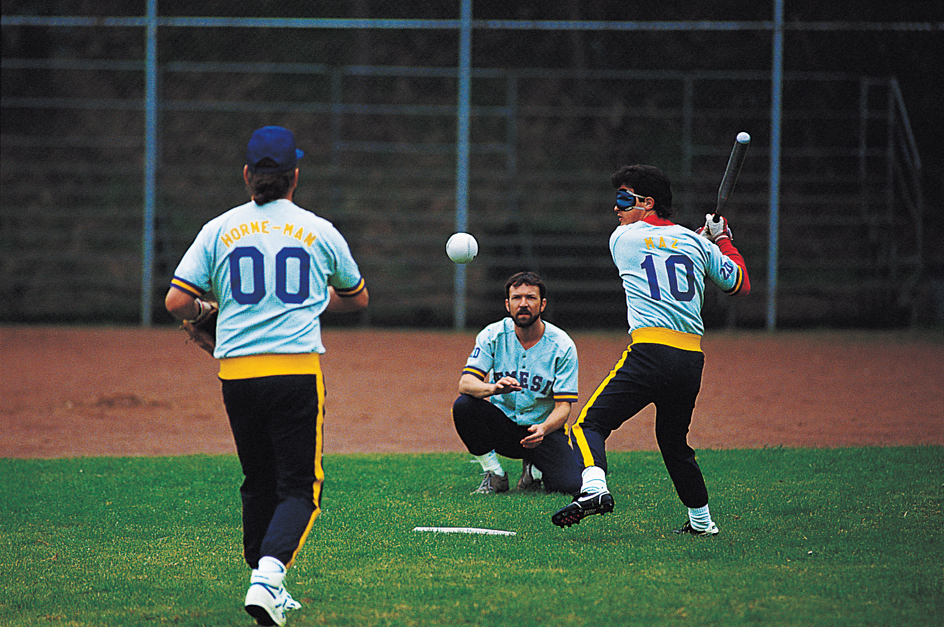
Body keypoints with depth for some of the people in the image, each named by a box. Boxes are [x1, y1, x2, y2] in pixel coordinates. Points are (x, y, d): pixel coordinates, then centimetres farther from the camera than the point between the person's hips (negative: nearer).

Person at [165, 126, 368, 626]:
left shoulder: (219, 230, 5)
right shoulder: (319, 232, 6)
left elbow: (176, 302, 0)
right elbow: (357, 298, 21)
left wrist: (203, 314, 22)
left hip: (237, 373, 2)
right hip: (297, 372, -2)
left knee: (258, 484, 17)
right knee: (299, 486, 0)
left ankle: (264, 582, 18)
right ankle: (268, 576, -21)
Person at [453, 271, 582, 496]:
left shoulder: (562, 346, -12)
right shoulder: (493, 336, -8)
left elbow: (563, 407, -15)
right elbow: (465, 383, -19)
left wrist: (544, 429, -38)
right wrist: (493, 388, -43)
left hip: (544, 429, -1)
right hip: (502, 425, 1)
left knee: (570, 485, -27)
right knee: (463, 404, -29)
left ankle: (534, 468, 10)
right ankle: (494, 475, -8)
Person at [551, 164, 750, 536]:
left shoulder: (622, 239, 9)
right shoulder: (697, 243, 15)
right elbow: (740, 284, 23)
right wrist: (722, 240, 37)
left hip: (650, 349, -5)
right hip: (693, 359, 5)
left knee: (590, 423, -8)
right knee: (674, 441, 23)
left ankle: (594, 487, -34)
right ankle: (701, 521, 27)